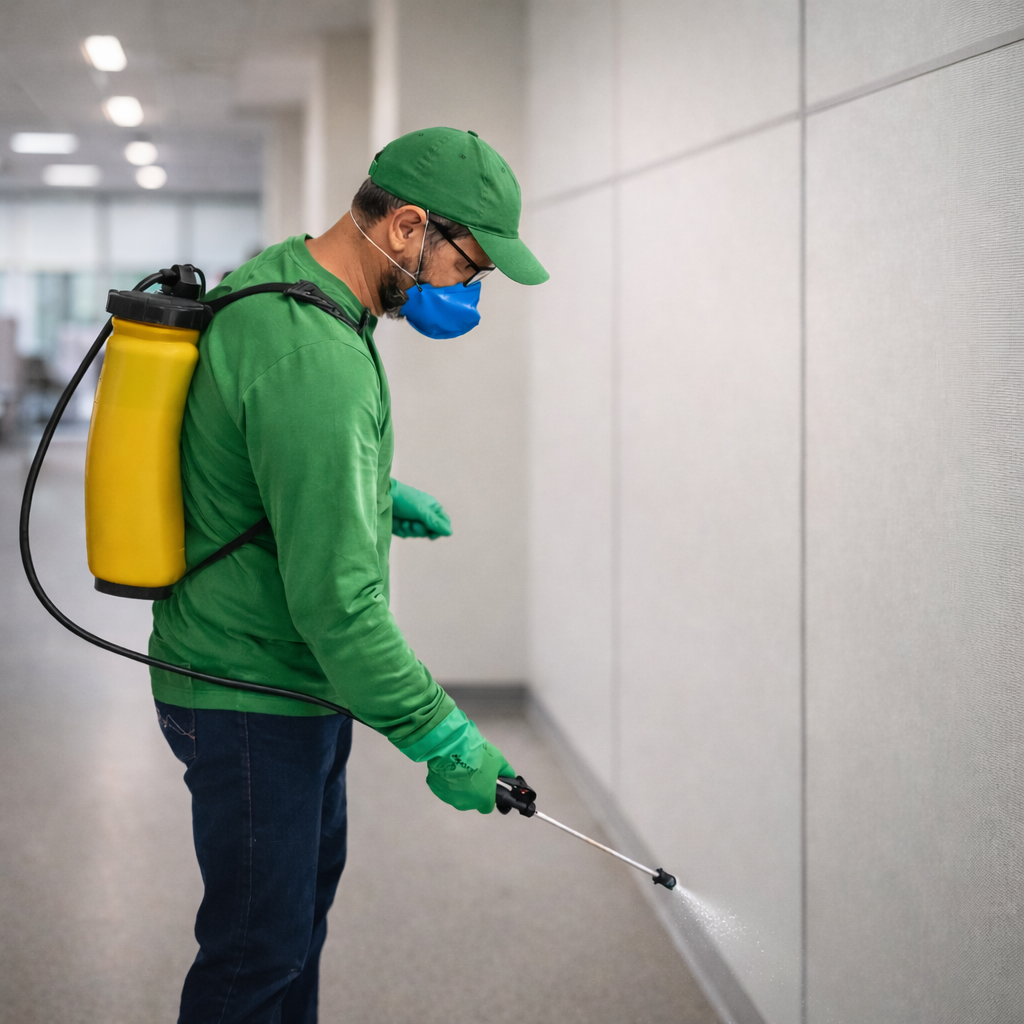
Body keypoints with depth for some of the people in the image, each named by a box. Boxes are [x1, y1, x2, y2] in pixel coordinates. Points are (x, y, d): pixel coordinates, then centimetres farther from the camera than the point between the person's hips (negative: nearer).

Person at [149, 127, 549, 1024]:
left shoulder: (273, 277, 2)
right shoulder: (313, 361, -30)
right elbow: (336, 602, -30)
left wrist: (376, 495, 17)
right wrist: (441, 739, -22)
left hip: (294, 684, 10)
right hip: (253, 703, -10)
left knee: (307, 884, 24)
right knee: (259, 950, 2)